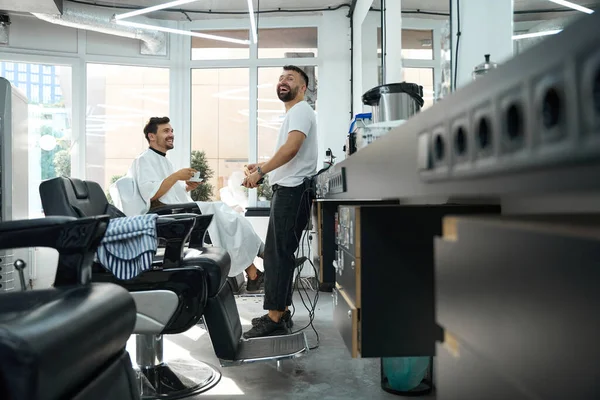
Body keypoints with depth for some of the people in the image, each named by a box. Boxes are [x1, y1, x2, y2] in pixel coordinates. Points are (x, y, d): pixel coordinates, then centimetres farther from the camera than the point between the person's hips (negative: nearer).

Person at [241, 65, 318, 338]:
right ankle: (280, 311, 19)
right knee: (278, 253, 12)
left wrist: (261, 171, -17)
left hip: (292, 191, -11)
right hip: (286, 190, 11)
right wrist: (261, 168, 17)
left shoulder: (300, 110, -7)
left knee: (278, 254, -11)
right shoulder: (293, 113, 26)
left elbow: (291, 148, -23)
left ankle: (275, 320, -7)